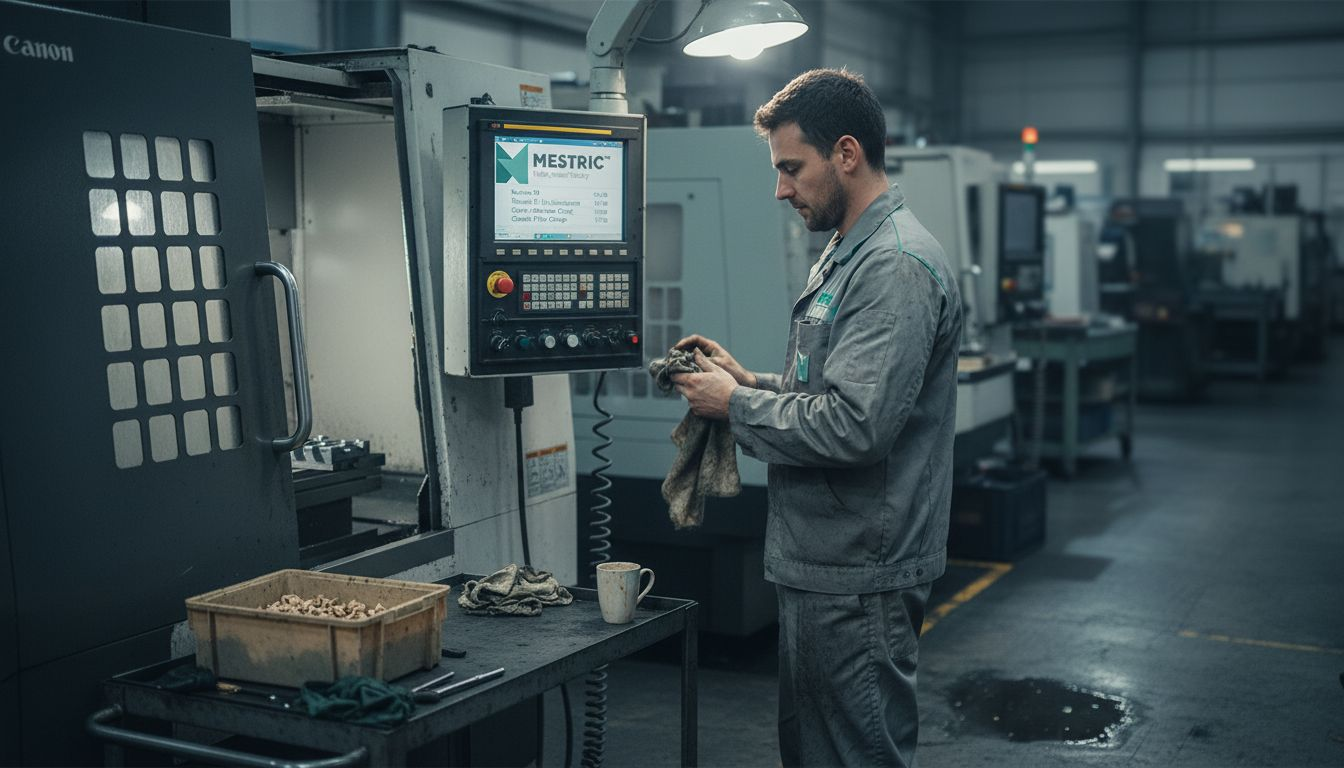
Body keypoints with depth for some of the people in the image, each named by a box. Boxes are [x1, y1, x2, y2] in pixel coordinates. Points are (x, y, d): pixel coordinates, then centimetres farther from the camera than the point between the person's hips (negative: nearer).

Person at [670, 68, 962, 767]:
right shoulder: (844, 256, 16)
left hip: (859, 581, -11)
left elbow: (855, 426, -27)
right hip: (817, 565, 11)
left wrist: (737, 404, -14)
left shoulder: (896, 268, -19)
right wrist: (748, 380, 7)